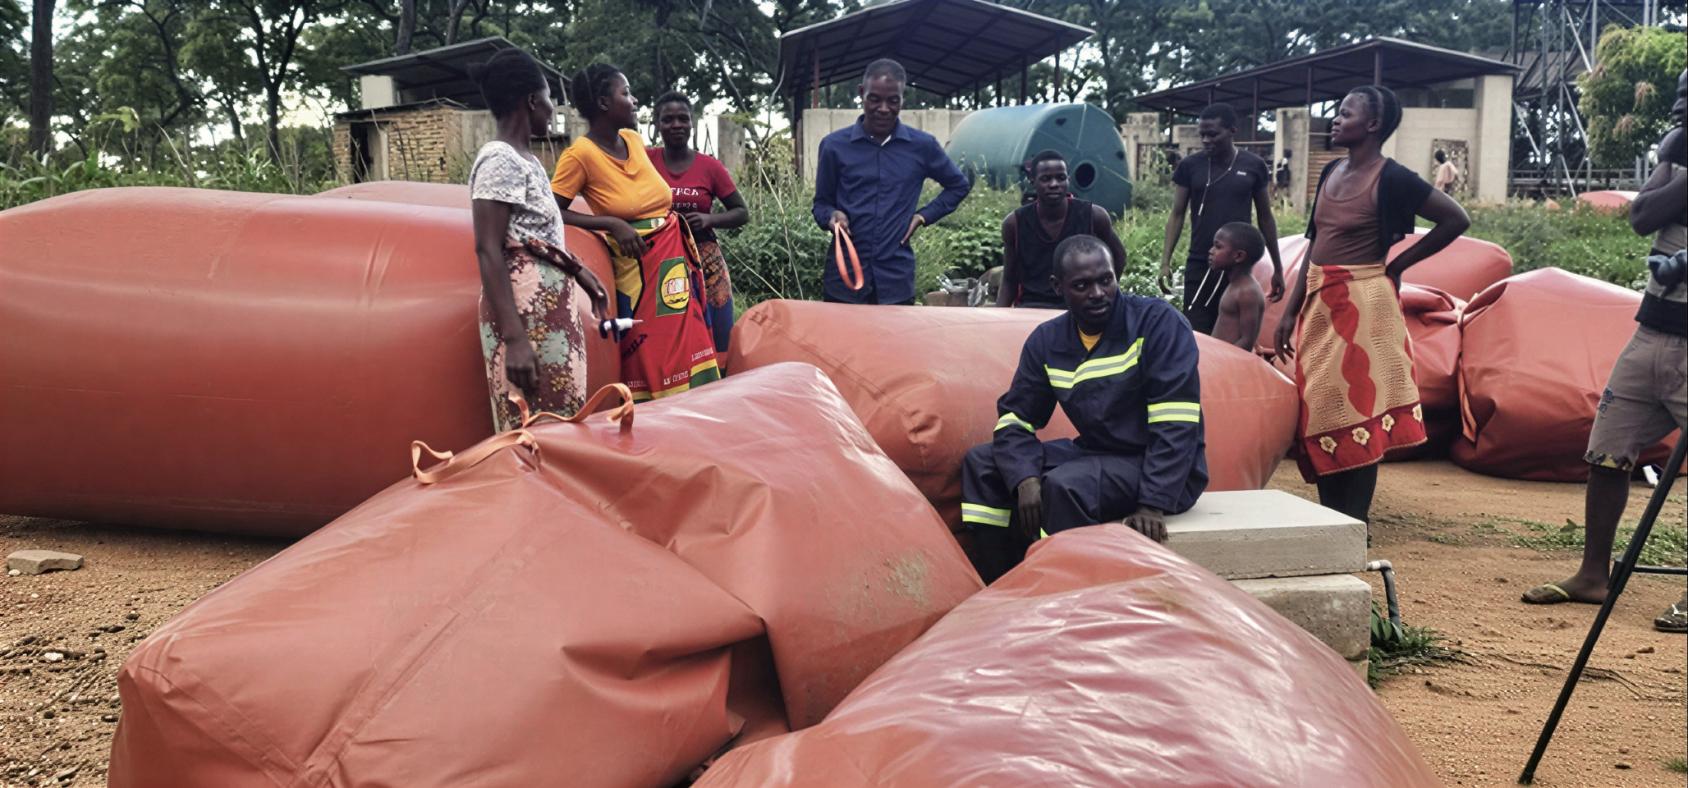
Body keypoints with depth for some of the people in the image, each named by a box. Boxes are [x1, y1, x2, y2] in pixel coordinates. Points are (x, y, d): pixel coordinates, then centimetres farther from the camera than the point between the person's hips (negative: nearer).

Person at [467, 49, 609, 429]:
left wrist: (578, 271, 34)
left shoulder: (526, 160, 14)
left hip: (550, 305, 10)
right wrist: (513, 338, -27)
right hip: (524, 311, -10)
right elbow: (488, 251, -20)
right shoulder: (500, 160, -14)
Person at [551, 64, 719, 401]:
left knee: (686, 351, 9)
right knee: (649, 360, -1)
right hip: (636, 265, -6)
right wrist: (612, 224, -22)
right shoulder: (580, 154, -14)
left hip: (675, 257, 7)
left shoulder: (634, 140, 6)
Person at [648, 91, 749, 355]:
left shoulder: (710, 166, 2)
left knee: (716, 344, 3)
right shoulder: (645, 161, 1)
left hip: (706, 265, 1)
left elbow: (742, 214, 7)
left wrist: (709, 219, -11)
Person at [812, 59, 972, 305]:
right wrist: (833, 216, -11)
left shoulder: (922, 146, 4)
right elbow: (821, 203, 11)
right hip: (843, 279, 0)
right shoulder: (834, 145, 2)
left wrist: (924, 216, 6)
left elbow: (959, 185, 19)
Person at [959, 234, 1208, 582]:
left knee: (1067, 485, -33)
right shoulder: (1046, 341, 1)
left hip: (1159, 468, -6)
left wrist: (1154, 504, -28)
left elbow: (1177, 424, -21)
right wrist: (1026, 479, -17)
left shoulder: (1157, 322, -15)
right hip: (1095, 454, 7)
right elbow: (1016, 417, 3)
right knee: (982, 463, -1)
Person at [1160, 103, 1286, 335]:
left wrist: (1277, 268, 10)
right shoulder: (1190, 166, 0)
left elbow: (1265, 218, 8)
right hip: (1199, 265, 0)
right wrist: (1165, 261, -4)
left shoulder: (1253, 166, 1)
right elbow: (1177, 215, 5)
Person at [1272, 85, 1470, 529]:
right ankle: (1328, 517, 19)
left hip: (1361, 303, -8)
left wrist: (1397, 265, -8)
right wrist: (1291, 312, 12)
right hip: (1319, 303, 8)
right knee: (1319, 409, 9)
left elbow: (1455, 219, -11)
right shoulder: (1331, 173, 11)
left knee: (1357, 409, -4)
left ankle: (1354, 523, 2)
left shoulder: (1391, 179, -11)